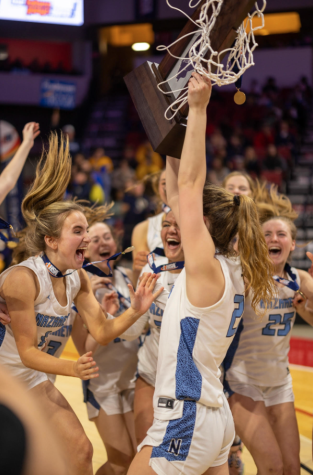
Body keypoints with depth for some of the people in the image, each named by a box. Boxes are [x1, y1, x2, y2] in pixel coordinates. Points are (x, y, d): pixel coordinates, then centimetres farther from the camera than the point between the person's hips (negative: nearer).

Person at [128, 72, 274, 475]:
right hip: (215, 418, 9)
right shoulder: (228, 271, 8)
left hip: (185, 422, -9)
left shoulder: (208, 269, -14)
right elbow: (179, 197, 15)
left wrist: (198, 110, -17)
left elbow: (191, 184, -18)